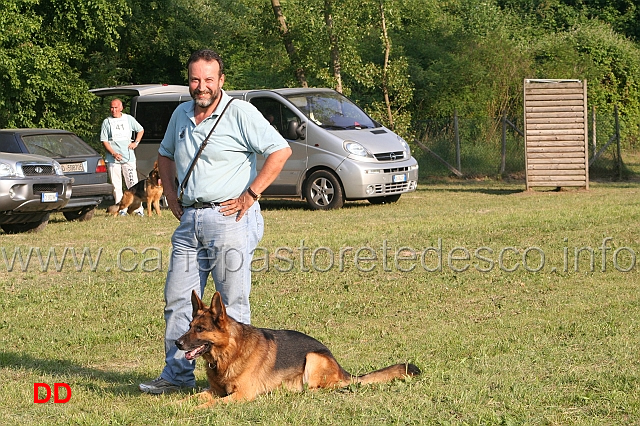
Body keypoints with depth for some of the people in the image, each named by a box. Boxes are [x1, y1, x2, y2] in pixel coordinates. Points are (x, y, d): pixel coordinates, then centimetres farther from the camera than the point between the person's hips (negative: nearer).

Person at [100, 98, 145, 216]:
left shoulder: (128, 119, 9)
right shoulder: (107, 122, 4)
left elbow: (140, 130, 23)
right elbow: (104, 141, 1)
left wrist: (136, 142, 7)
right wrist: (114, 153, -12)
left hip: (128, 158, 0)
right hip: (113, 159, 0)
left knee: (133, 184, -3)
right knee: (116, 186, -1)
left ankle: (138, 209, 0)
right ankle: (121, 209, 4)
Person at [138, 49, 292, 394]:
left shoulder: (240, 113, -8)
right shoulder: (181, 115, 14)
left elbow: (280, 150, -15)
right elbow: (164, 155, 31)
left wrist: (251, 195, -15)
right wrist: (170, 194, 17)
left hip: (229, 218, -7)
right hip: (189, 220, 7)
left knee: (232, 304, -2)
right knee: (178, 299, 8)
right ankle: (177, 374, 16)